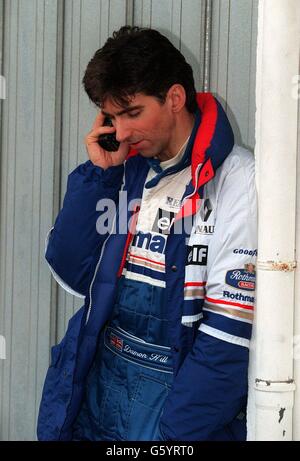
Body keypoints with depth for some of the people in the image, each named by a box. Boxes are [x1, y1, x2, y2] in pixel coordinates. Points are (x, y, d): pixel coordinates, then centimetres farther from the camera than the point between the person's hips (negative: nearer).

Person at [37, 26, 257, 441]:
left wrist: (174, 433, -18)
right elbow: (75, 277, 1)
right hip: (102, 376, 5)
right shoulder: (126, 170, 5)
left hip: (182, 385, -5)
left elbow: (231, 331, -16)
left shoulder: (237, 181, -13)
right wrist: (98, 173, -5)